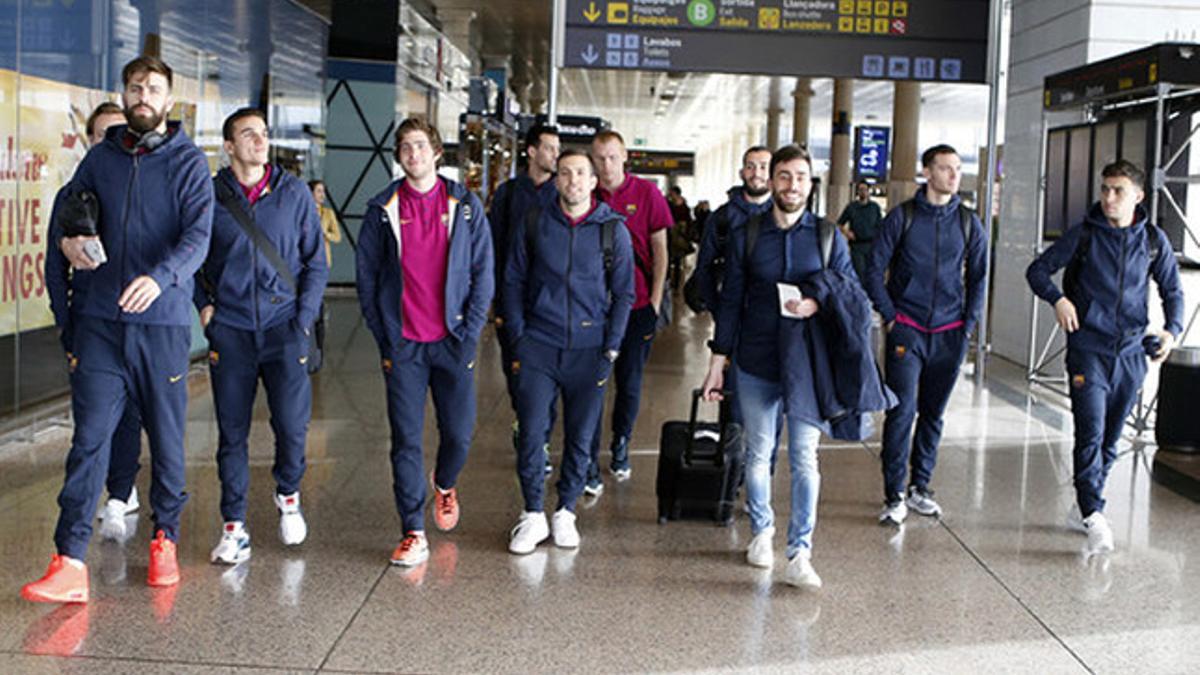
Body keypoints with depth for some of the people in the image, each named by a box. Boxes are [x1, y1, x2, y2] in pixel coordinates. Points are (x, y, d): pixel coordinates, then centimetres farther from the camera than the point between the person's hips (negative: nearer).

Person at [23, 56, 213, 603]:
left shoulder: (188, 162, -1)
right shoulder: (102, 157, 10)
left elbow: (198, 235, -14)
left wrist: (161, 277, -32)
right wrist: (69, 236, 0)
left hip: (163, 321, -2)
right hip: (101, 320, 2)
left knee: (166, 435, 9)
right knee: (89, 437, -3)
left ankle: (165, 539, 27)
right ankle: (70, 564, -4)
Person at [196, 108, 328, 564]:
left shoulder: (294, 193, 5)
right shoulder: (209, 196, 3)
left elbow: (315, 262, 8)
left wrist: (304, 318, 0)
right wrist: (203, 307, 3)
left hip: (283, 327, 0)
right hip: (230, 331, 0)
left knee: (292, 425, -5)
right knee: (231, 433, 3)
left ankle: (288, 496, 25)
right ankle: (234, 528, 14)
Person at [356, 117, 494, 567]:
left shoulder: (465, 206, 3)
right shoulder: (383, 209, 4)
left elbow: (483, 272, 3)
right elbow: (366, 275, 6)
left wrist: (470, 333, -4)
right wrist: (383, 337, 0)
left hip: (452, 340, 0)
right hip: (403, 343, 0)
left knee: (459, 433, 4)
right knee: (406, 440, -1)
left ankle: (444, 484, 38)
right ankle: (414, 534, 7)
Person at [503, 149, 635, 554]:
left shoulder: (613, 229, 2)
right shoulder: (533, 225, 4)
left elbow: (624, 294, 6)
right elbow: (514, 282, 9)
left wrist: (610, 348, -2)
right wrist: (518, 338, 1)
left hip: (589, 349, 0)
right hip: (539, 345, 0)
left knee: (580, 437, 5)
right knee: (531, 432, -4)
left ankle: (566, 513, 21)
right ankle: (533, 515, 11)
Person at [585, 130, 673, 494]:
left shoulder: (646, 193, -1)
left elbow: (659, 250, 4)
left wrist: (655, 300, -1)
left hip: (637, 305, 0)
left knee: (630, 383, 9)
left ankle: (621, 446, 30)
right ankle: (590, 464, 4)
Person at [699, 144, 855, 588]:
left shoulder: (828, 237, 3)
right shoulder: (747, 236, 4)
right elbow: (731, 301, 7)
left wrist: (818, 305, -16)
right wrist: (718, 361, 5)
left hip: (808, 366, -1)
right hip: (756, 364, 1)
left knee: (804, 459, -7)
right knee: (758, 455, 11)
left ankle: (799, 555, -5)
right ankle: (761, 531, 32)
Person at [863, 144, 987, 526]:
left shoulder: (968, 222, 7)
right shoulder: (902, 217, -1)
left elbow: (978, 276, 14)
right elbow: (874, 270, 0)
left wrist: (969, 323, 6)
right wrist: (890, 317, -6)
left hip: (949, 333, 3)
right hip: (907, 331, -3)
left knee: (933, 413, 10)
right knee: (902, 410, -9)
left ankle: (919, 487, 23)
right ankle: (894, 496, -3)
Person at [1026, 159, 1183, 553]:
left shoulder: (1154, 240, 6)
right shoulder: (1084, 235, -1)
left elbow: (1172, 291, 15)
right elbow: (1037, 270, 5)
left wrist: (1172, 330, -2)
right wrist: (1058, 299, -14)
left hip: (1131, 352, 3)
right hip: (1088, 347, -3)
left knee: (1111, 438, 10)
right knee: (1091, 432, -14)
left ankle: (1083, 508, 24)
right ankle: (1093, 516, -14)